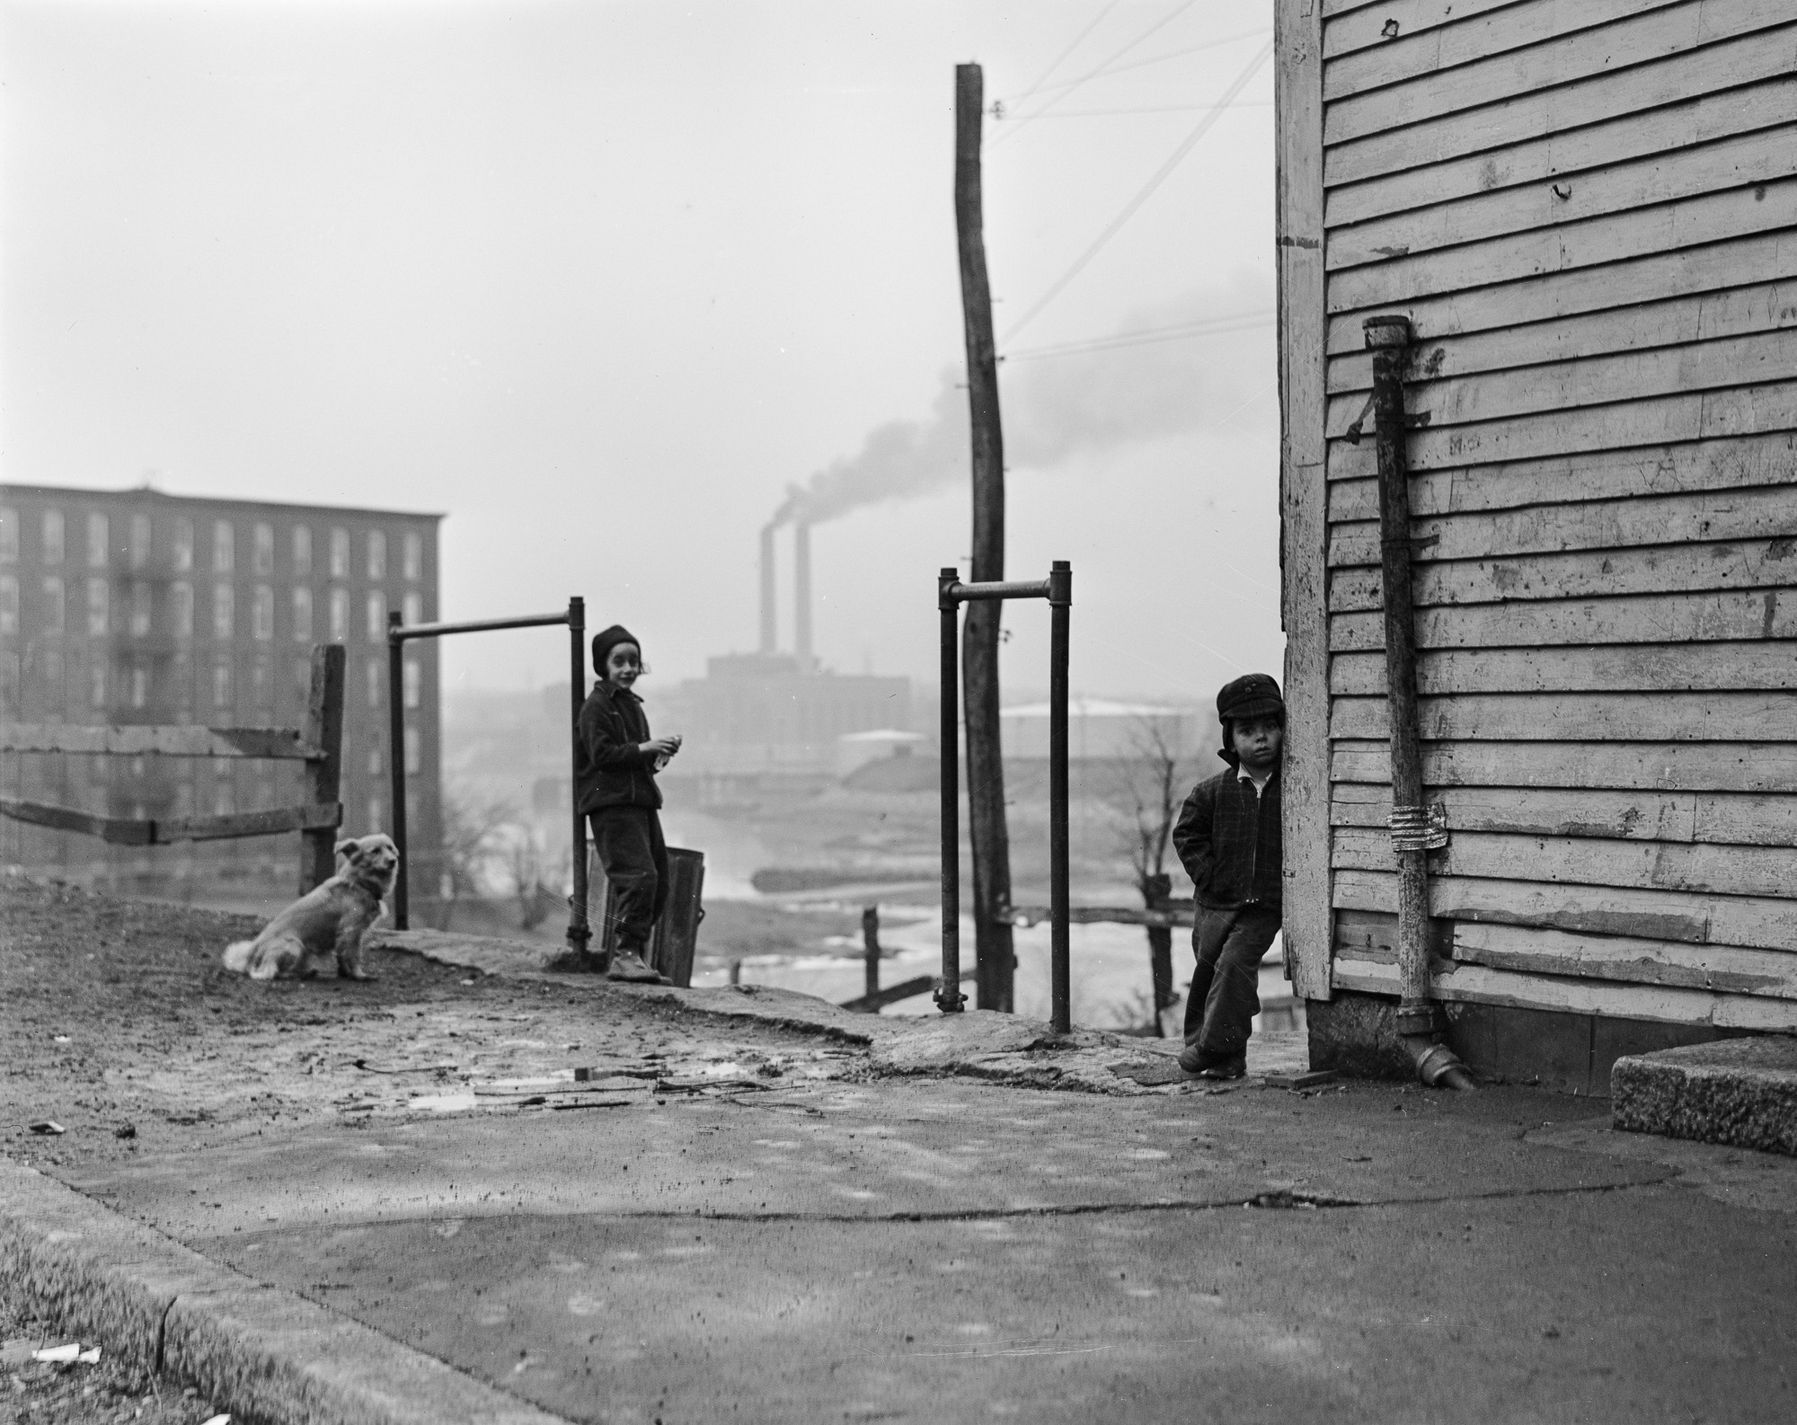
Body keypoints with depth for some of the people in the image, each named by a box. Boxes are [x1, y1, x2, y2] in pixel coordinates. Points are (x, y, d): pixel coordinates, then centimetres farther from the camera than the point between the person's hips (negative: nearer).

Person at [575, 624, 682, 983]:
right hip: (612, 803, -9)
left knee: (659, 882, 8)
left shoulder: (632, 704, 22)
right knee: (639, 875, -19)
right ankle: (627, 954, -17)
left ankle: (631, 955, 16)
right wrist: (643, 748, -19)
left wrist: (659, 753, 10)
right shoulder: (596, 706, -5)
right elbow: (602, 754, -16)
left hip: (641, 801, 9)